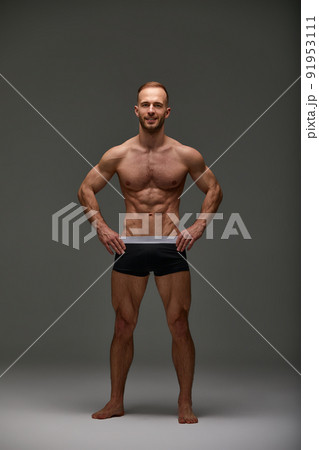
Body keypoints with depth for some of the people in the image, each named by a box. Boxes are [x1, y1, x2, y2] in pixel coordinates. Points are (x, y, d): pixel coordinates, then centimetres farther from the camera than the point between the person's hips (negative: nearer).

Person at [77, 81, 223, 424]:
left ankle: (185, 403, 11)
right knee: (123, 327, 5)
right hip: (129, 247, 1)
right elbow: (86, 189, 12)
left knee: (179, 326, -1)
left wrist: (199, 225, 1)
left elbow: (214, 190, 13)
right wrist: (101, 227, 3)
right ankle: (116, 401, 18)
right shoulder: (117, 155, 2)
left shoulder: (186, 155, 1)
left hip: (171, 247, -1)